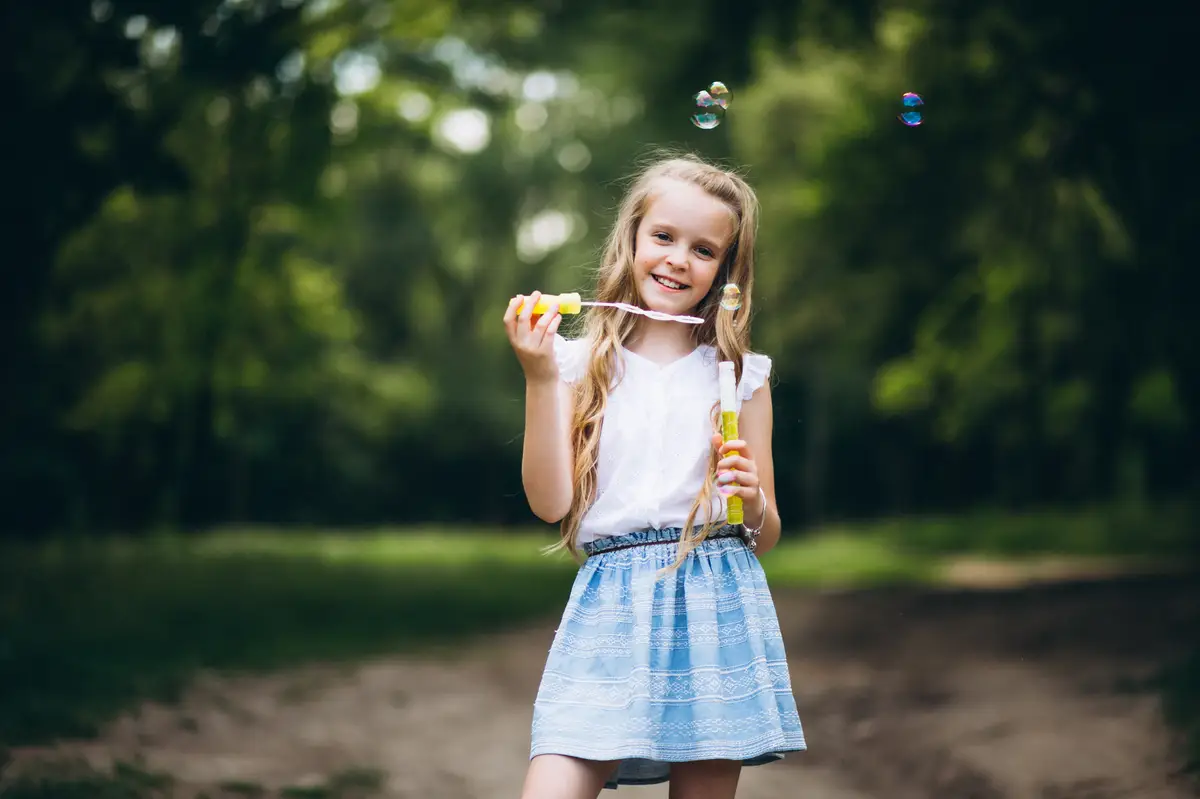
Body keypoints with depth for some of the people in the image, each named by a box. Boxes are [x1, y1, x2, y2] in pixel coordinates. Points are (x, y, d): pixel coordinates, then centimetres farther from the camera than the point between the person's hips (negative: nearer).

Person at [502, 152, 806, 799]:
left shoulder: (740, 375, 10)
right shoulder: (582, 363, 7)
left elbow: (767, 535, 12)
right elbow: (551, 502, -3)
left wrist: (752, 499, -10)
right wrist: (539, 378, -9)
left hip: (717, 602, 1)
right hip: (610, 606, -1)